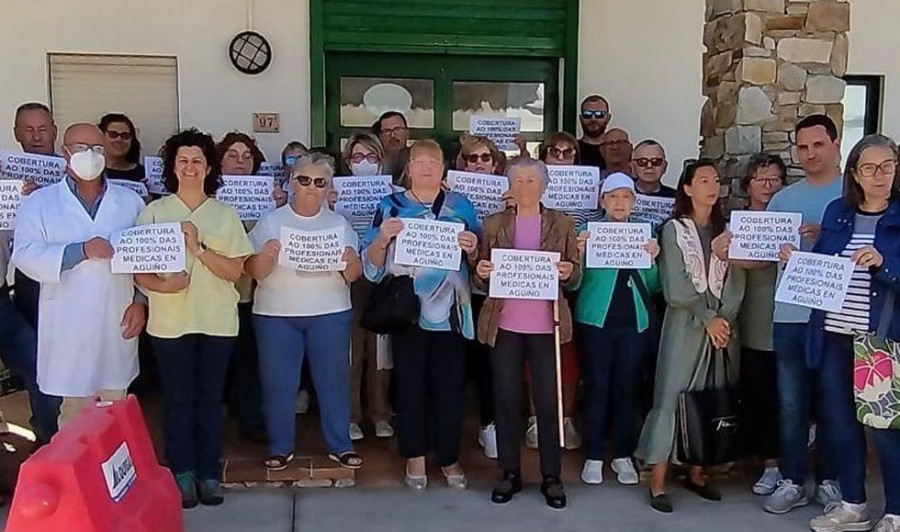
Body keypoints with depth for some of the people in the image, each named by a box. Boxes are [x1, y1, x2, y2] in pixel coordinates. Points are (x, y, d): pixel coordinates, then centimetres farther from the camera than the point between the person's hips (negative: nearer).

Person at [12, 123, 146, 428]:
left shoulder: (130, 202, 10)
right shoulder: (39, 203, 4)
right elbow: (25, 255, -8)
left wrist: (141, 300, -5)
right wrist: (81, 251, -18)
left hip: (117, 325, 2)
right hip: (69, 329, -1)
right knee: (74, 415, 7)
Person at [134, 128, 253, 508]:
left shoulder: (226, 214, 6)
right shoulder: (154, 212, 3)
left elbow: (235, 271, -2)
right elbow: (138, 270, -1)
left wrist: (199, 248, -14)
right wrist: (162, 285, -21)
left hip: (217, 321, 1)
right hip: (171, 321, -1)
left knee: (211, 397, 7)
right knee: (178, 398, 5)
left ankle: (209, 473, 18)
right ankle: (182, 472, 17)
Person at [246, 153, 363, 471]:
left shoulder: (340, 224, 8)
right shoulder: (270, 221, 3)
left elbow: (354, 275, 4)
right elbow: (254, 271, -2)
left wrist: (352, 262, -18)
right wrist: (266, 256, -22)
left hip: (330, 314, 1)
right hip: (276, 315, -1)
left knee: (334, 379, 4)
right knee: (278, 382, 2)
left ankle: (340, 446, 16)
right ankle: (280, 447, 16)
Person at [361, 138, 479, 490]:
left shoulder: (462, 206, 8)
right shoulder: (390, 206, 4)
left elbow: (477, 261, 10)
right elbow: (371, 266, 1)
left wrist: (472, 249, -12)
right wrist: (382, 239, -17)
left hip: (450, 312, 1)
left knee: (450, 385, 4)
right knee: (410, 385, 5)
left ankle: (449, 457, 19)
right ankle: (415, 457, 19)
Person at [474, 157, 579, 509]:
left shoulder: (562, 224, 6)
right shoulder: (494, 224, 8)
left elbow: (576, 276, 6)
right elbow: (483, 279, 8)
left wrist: (568, 273, -16)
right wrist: (481, 272, -14)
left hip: (546, 325, -1)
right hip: (504, 325, 1)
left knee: (548, 400, 2)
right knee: (506, 399, 5)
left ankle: (552, 477, 13)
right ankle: (510, 473, 18)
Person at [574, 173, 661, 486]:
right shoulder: (589, 233, 2)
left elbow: (654, 287, 5)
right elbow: (573, 284, -5)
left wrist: (653, 259, -12)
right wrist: (580, 254, -21)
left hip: (635, 324, 2)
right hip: (595, 322, -2)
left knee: (628, 389, 7)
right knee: (596, 388, 2)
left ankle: (623, 455, 18)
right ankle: (594, 456, 12)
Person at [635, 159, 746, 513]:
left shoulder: (726, 229, 12)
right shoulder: (673, 229, 1)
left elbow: (736, 281, 3)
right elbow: (675, 288, -7)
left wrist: (725, 319, -10)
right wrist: (707, 319, -11)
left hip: (724, 326, 4)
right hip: (685, 325, -4)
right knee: (671, 397, -6)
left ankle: (696, 473, 19)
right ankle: (658, 483, -3)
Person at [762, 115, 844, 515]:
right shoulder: (783, 199, 11)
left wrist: (827, 237, -20)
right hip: (789, 316, 3)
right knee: (791, 404, 7)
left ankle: (829, 479, 22)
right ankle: (792, 481, 17)